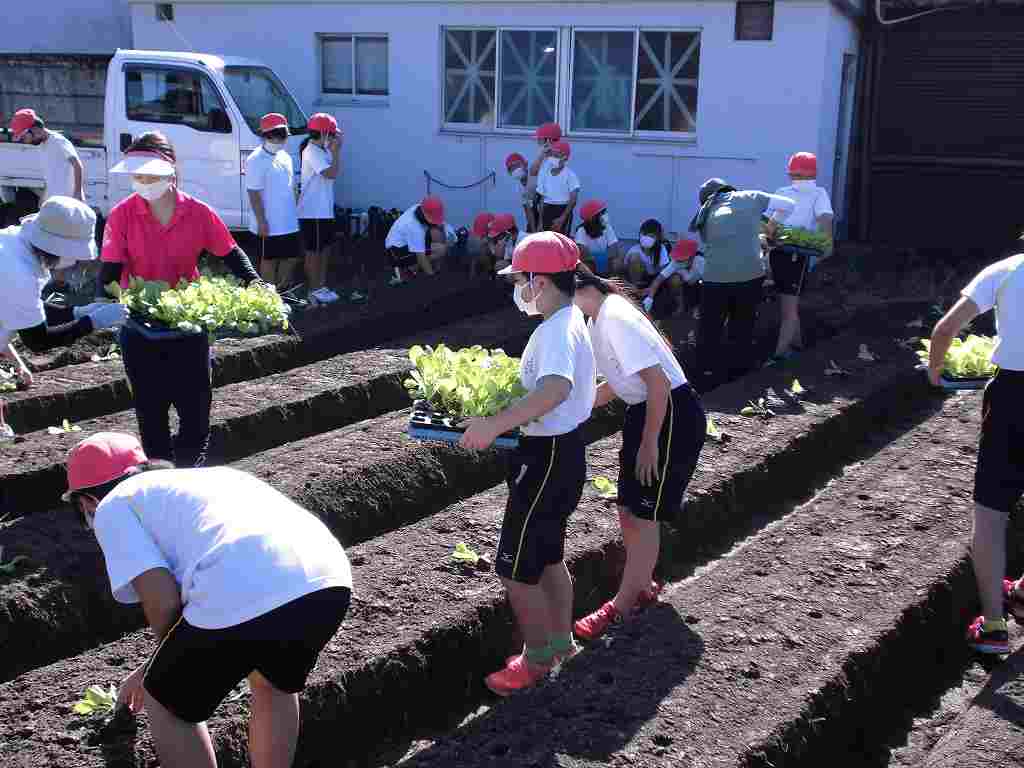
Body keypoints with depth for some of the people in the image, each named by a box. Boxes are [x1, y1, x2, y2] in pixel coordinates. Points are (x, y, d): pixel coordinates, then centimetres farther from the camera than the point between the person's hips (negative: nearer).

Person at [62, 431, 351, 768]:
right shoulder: (195, 477, 39)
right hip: (329, 580, 7)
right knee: (275, 685, 37)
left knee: (166, 703, 22)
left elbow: (163, 599, 3)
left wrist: (167, 657, 24)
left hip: (245, 597, -7)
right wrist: (155, 669, 56)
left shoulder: (114, 506, 18)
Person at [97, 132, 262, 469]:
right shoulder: (122, 216, -10)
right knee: (151, 409, 10)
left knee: (196, 406, 5)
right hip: (140, 329, 0)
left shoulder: (198, 213, -8)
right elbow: (109, 272, -10)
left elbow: (230, 253, 3)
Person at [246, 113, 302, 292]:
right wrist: (261, 221, -20)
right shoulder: (256, 160, -14)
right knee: (269, 259, 2)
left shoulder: (285, 157, 12)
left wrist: (296, 214, 18)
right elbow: (254, 194, -16)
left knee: (292, 257, 14)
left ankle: (284, 293, 28)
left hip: (290, 222, 8)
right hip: (270, 224, -8)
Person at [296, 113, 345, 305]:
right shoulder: (312, 152, -18)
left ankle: (321, 286, 25)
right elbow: (331, 173, -26)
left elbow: (332, 173, 16)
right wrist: (336, 151, -17)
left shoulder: (322, 150, 11)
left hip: (324, 210, 10)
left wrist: (333, 150, 8)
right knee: (314, 251, 0)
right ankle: (315, 290, 8)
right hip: (313, 212, -10)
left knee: (324, 248, 15)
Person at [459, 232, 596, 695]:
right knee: (547, 558, 23)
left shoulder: (556, 331, -24)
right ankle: (561, 641, 37)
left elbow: (556, 388, -44)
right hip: (562, 450, 10)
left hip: (547, 458, -10)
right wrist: (504, 418, 18)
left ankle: (537, 658, 16)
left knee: (515, 569, 1)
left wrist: (496, 425, -46)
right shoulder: (570, 321, 9)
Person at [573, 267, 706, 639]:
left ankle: (621, 605, 10)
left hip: (672, 417, -10)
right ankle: (643, 586, 34)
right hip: (643, 412, 10)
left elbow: (657, 384, -25)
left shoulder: (616, 319, -23)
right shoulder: (599, 320, 7)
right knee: (629, 510, 15)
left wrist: (649, 444, -20)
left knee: (642, 515, -1)